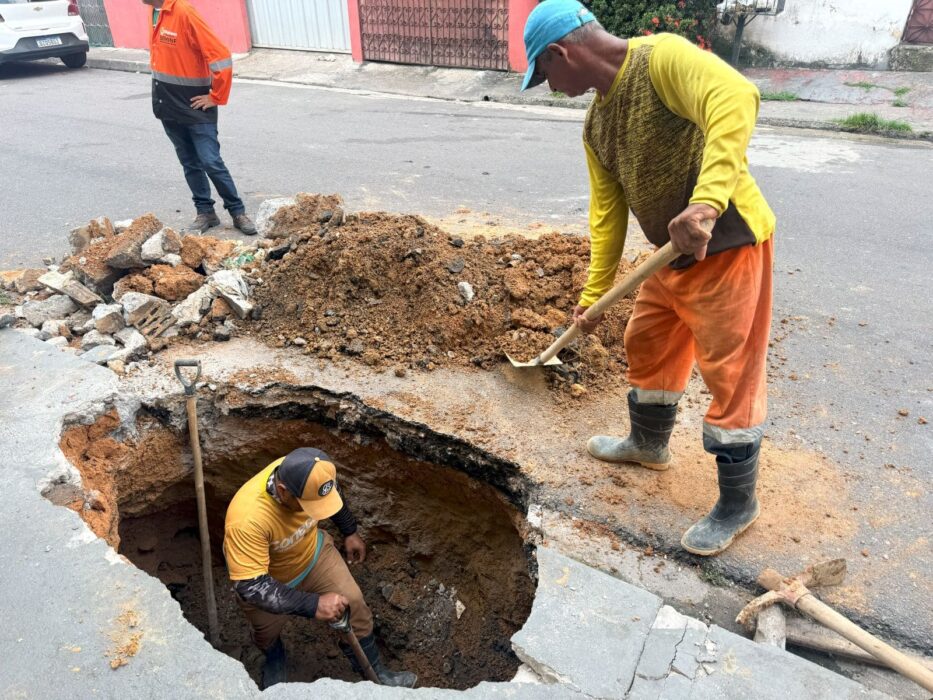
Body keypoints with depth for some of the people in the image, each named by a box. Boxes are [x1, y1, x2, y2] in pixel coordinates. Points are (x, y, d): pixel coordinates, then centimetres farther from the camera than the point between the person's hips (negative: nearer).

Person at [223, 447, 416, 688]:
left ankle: (374, 671, 27)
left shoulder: (308, 473, -31)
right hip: (265, 580, -3)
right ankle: (274, 659, 57)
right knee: (267, 632, 21)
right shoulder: (247, 520, -45)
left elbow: (333, 495, -6)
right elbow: (250, 586, -41)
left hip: (312, 552, 3)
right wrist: (313, 605, -44)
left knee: (352, 604, 2)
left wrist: (350, 531, 5)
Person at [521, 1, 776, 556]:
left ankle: (739, 503, 18)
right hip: (673, 255, 9)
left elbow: (736, 98, -35)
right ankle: (649, 443, 45)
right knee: (647, 346, 20)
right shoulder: (596, 124, 8)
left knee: (731, 372, 0)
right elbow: (607, 210, 10)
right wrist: (594, 293, 10)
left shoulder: (662, 57, -17)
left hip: (728, 243, -9)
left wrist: (706, 201, -48)